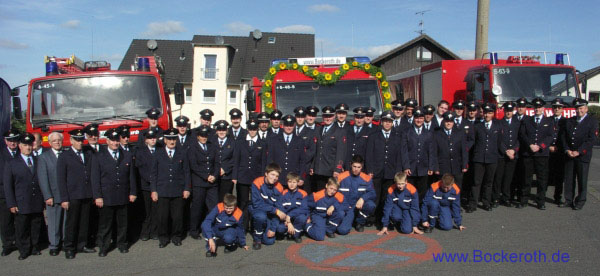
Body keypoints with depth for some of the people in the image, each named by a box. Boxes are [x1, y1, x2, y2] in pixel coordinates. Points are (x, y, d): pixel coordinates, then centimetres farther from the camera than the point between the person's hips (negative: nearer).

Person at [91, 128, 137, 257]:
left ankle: (122, 244, 25)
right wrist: (97, 196, -8)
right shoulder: (98, 157, 1)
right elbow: (95, 178, -2)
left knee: (122, 222, 10)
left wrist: (132, 192, 5)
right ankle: (103, 247, 17)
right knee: (105, 224, 4)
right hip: (106, 197, -2)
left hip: (123, 197, 2)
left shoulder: (127, 156, 9)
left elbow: (131, 176, 10)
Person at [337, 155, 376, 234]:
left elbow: (373, 194, -8)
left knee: (371, 205, -32)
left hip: (360, 207, 1)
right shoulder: (341, 177, -6)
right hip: (346, 208, -1)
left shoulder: (366, 178, -3)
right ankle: (349, 220, 15)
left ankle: (360, 222, 1)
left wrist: (363, 198, -28)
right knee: (342, 230, -25)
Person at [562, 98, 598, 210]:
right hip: (569, 155, 4)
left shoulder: (592, 121, -1)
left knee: (582, 180, 2)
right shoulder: (569, 121, 14)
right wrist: (567, 150, -4)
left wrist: (578, 151, -14)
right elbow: (564, 137, 11)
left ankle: (580, 202, 13)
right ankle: (568, 200, 16)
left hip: (583, 156, -4)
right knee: (568, 179, 6)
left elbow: (592, 139, -9)